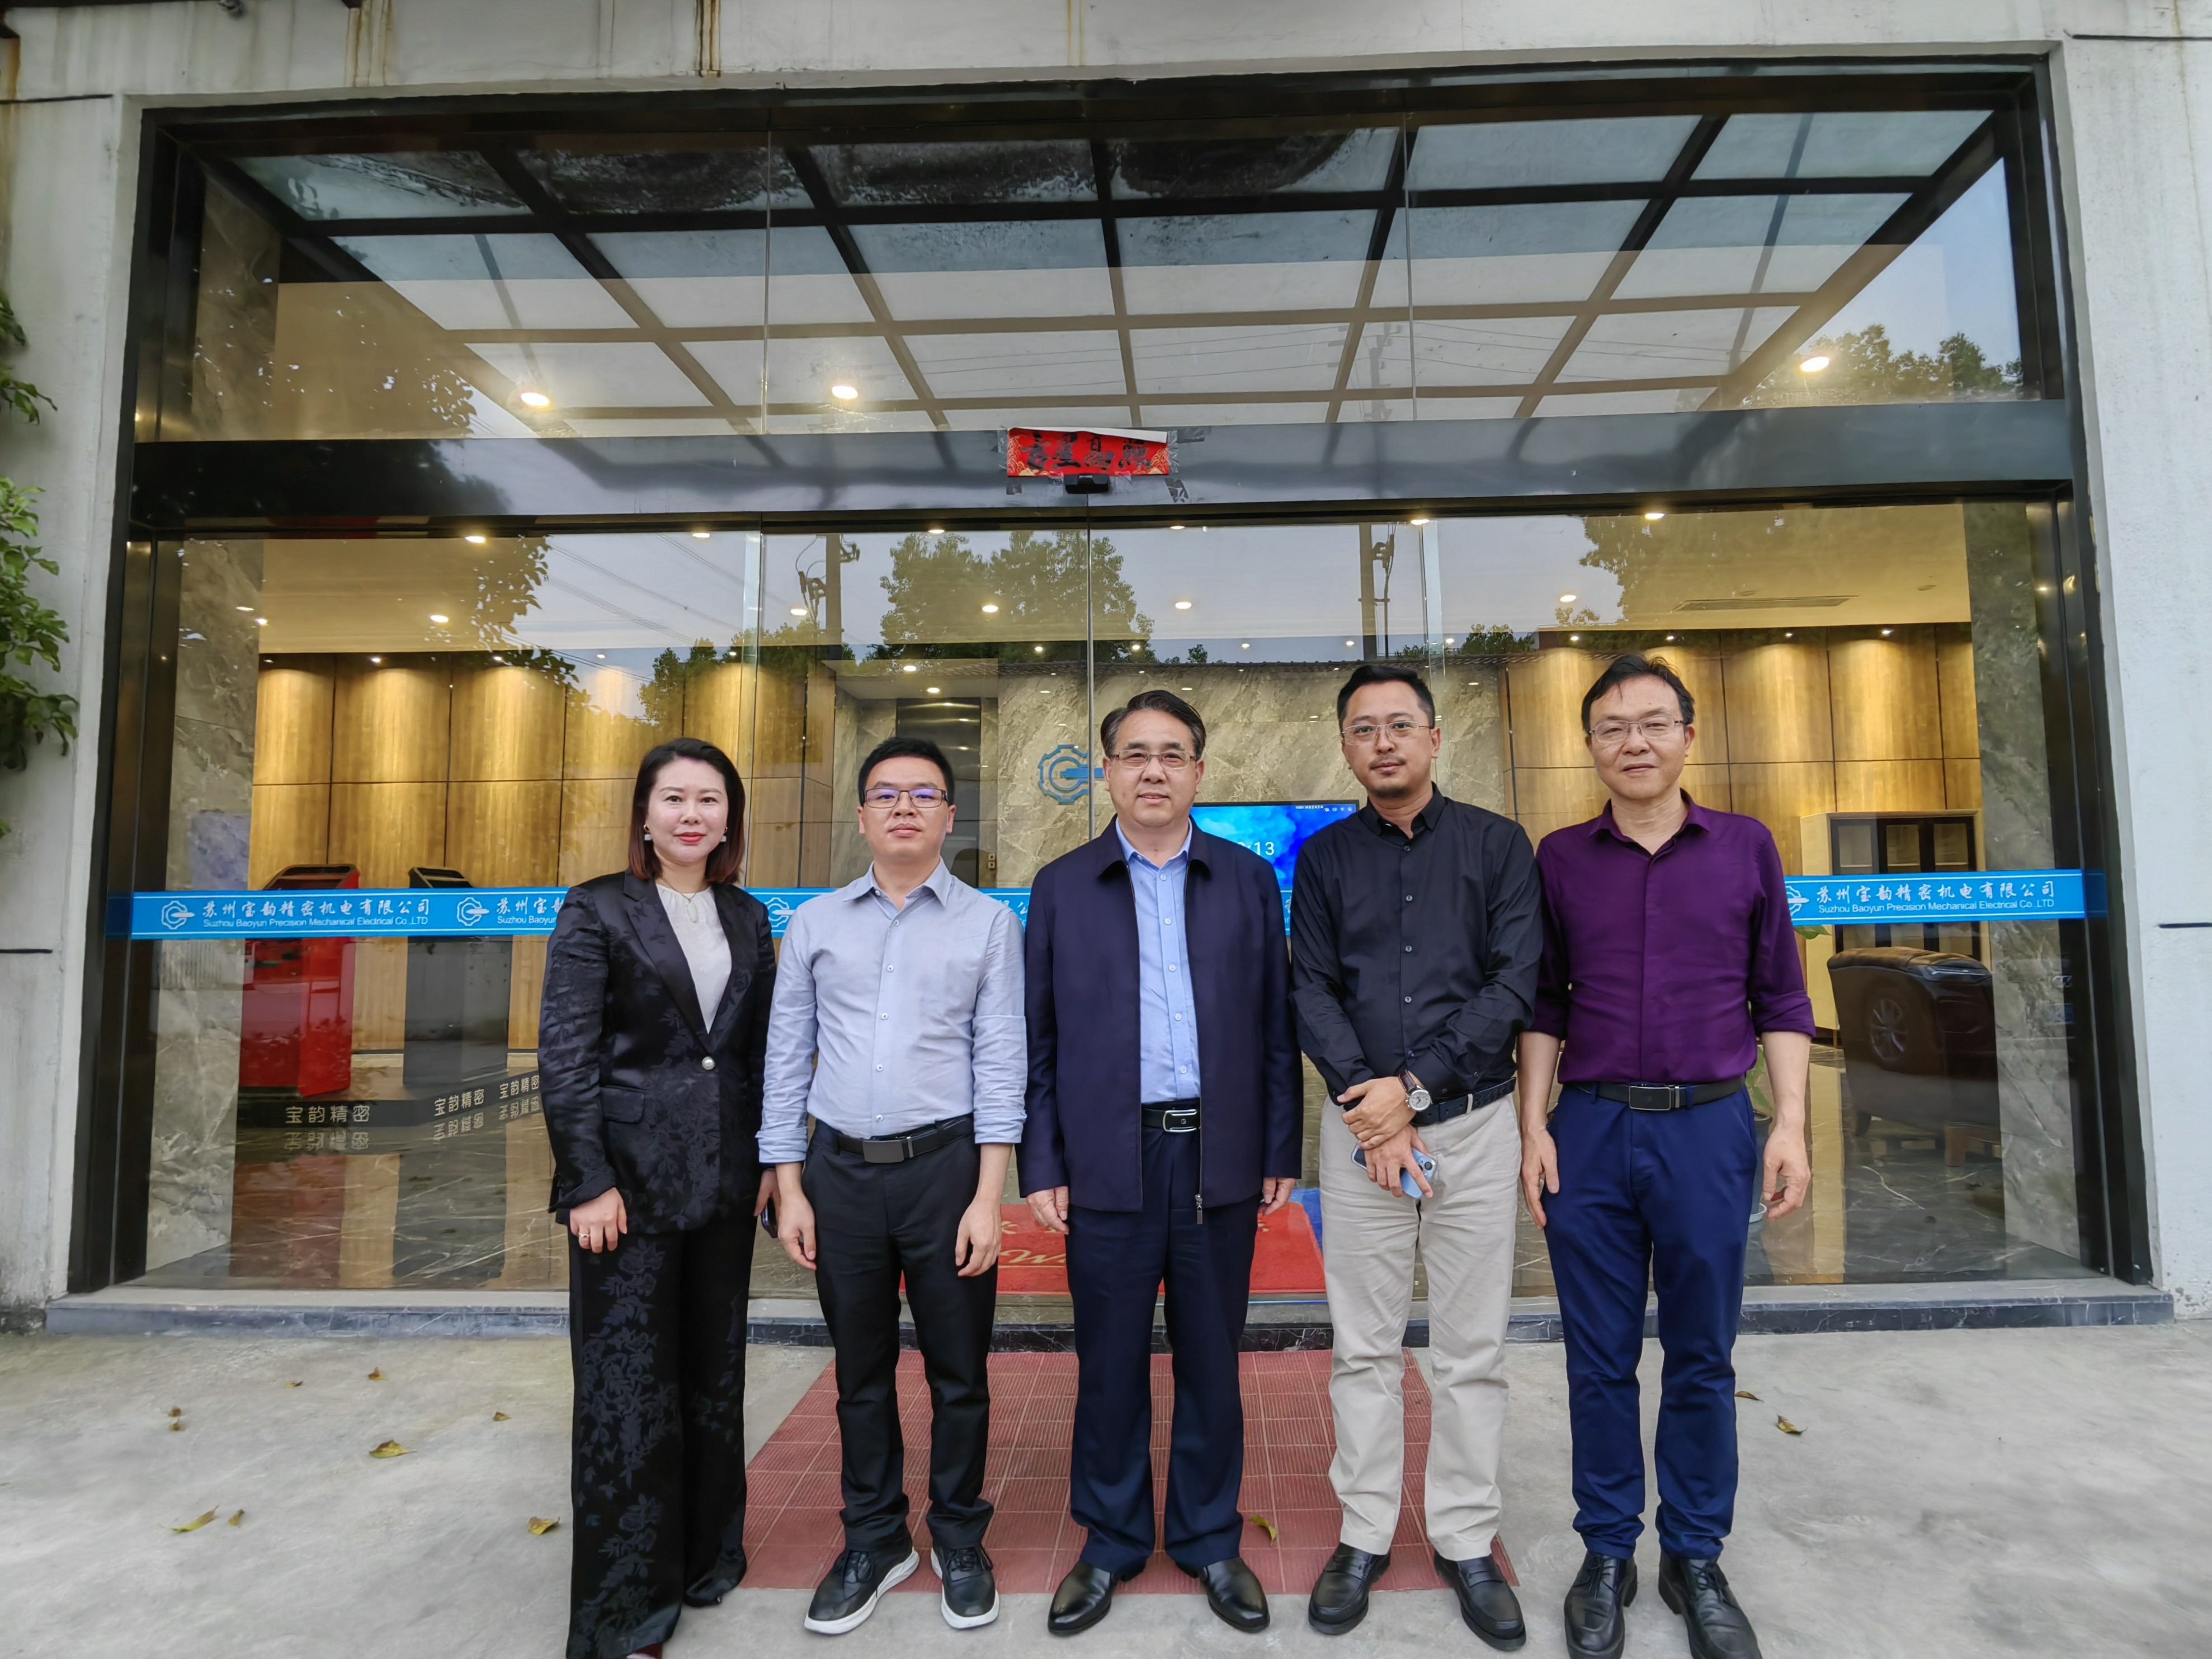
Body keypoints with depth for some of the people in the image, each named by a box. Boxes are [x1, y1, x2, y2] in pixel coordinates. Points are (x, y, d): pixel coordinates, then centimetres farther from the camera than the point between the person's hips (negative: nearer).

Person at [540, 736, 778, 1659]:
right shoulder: (597, 910, -5)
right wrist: (590, 1183, -13)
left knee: (714, 1373, 16)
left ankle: (705, 1562, 35)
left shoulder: (747, 918, 8)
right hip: (630, 1177, -4)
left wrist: (769, 1161, 7)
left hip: (724, 1179, 5)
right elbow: (565, 1056, -9)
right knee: (626, 1386, 5)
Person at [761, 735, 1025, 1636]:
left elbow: (1000, 1062, -4)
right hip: (841, 1171, 2)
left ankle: (960, 1542, 33)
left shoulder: (988, 923, 0)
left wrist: (988, 1197, -9)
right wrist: (789, 1186, 3)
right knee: (861, 1372, 16)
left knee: (958, 1371, 11)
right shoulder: (816, 922, 6)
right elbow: (786, 1058, 7)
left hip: (945, 1164, -2)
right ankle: (874, 1542, 36)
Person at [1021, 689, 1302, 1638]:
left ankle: (1209, 1540, 34)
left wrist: (1280, 1152, 1)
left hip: (1219, 1158, 1)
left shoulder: (1248, 880, 5)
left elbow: (1275, 1025, 4)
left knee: (1211, 1362, 14)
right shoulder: (1061, 887, 3)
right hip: (1107, 1160, 0)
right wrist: (1041, 1166, -2)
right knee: (1110, 1364, 12)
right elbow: (1039, 1038, 2)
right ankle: (1111, 1543, 32)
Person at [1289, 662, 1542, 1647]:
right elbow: (1311, 991, 1)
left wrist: (1415, 1086, -12)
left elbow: (1515, 984, -6)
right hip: (1360, 1126, 1)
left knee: (1473, 1350, 9)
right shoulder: (1325, 858, 6)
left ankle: (1466, 1542, 26)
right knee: (1364, 1347, 10)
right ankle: (1364, 1538, 26)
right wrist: (1369, 1103, -11)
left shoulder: (1497, 846, 2)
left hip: (1474, 1122, -1)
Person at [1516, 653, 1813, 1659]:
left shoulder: (1745, 846, 4)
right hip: (1591, 1126, 0)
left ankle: (1696, 1560, 28)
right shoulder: (1561, 858, 3)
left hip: (1710, 1125, 0)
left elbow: (1781, 998, 6)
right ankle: (1606, 1555, 26)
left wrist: (1791, 1124, -2)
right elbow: (1543, 1004, 6)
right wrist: (1534, 1128, 0)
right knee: (1600, 1358, 9)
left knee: (1701, 1359, 11)